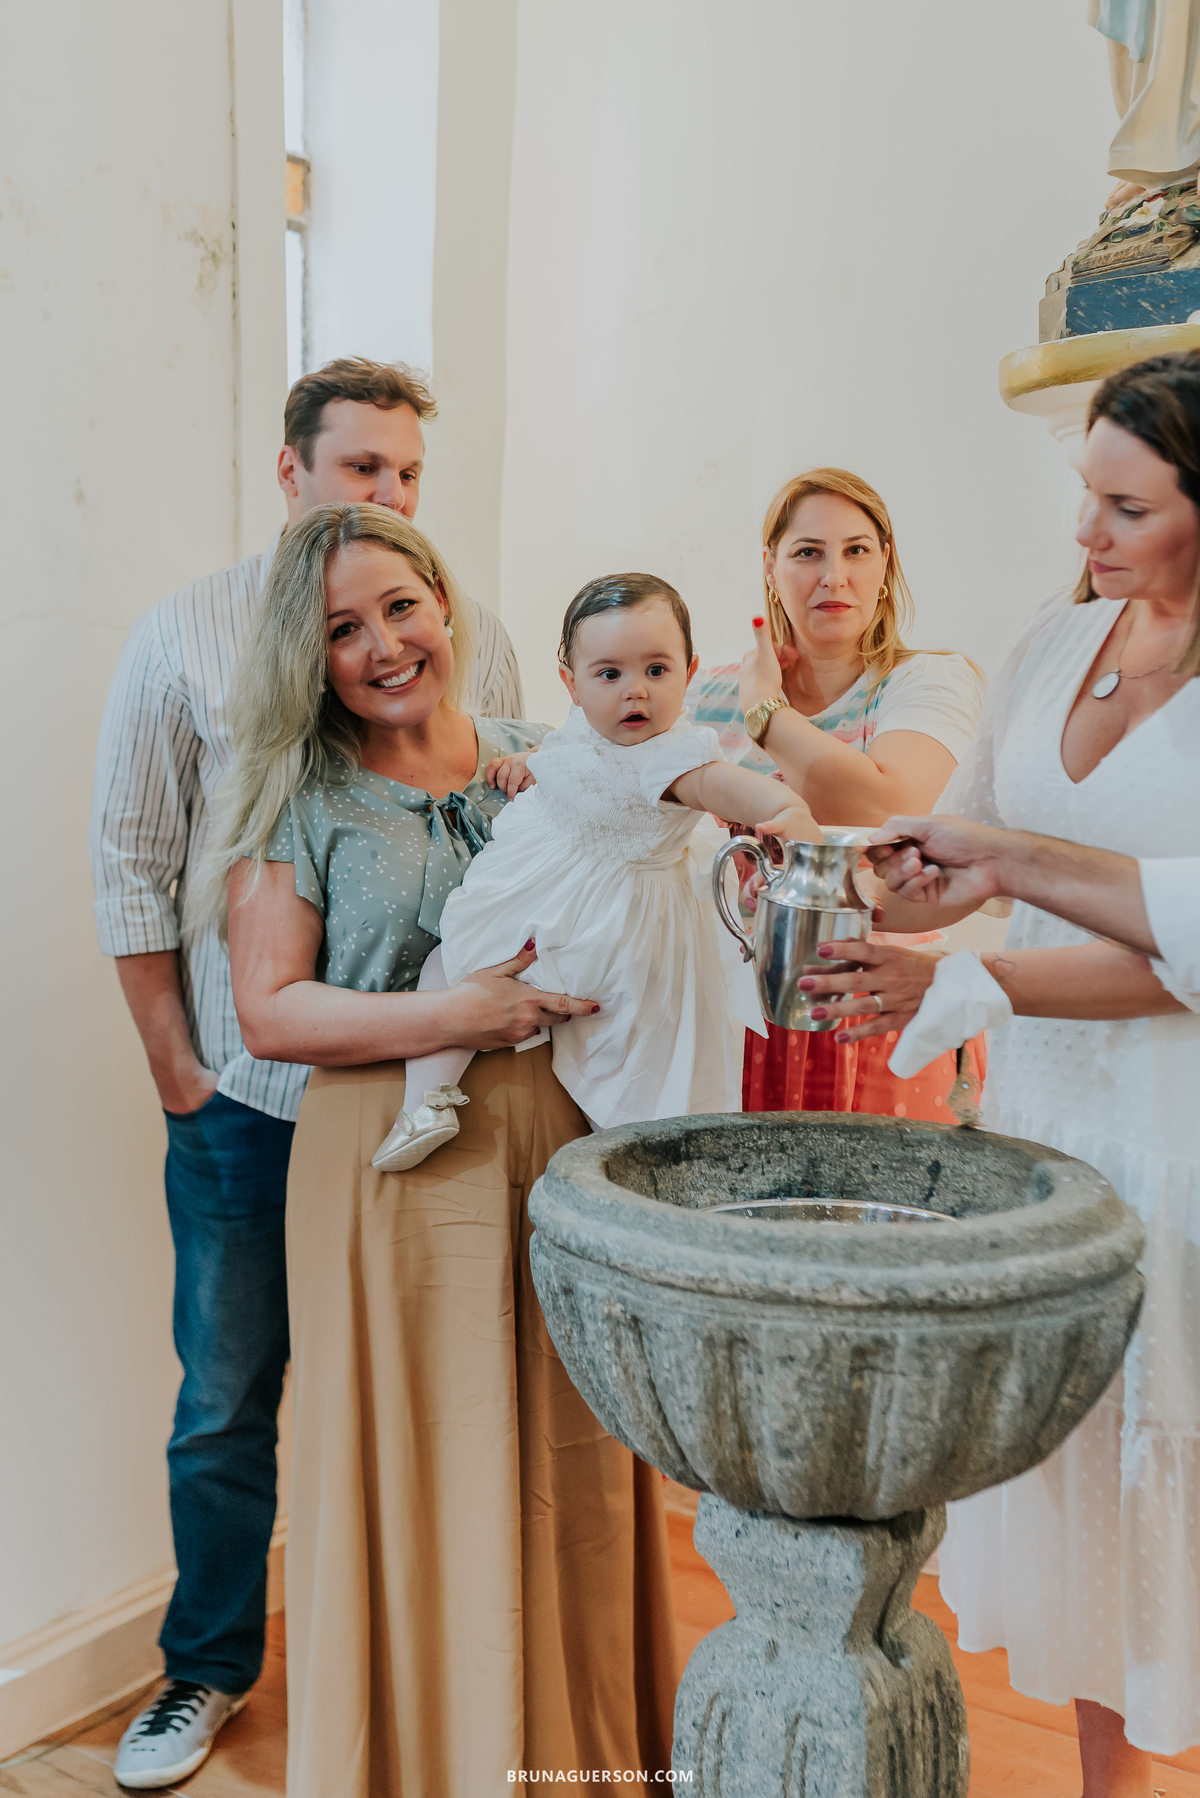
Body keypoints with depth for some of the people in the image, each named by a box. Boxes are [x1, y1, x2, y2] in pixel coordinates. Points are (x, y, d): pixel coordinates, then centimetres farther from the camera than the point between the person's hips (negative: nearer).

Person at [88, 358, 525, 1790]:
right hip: (248, 1095, 0)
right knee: (226, 1400, 11)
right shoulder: (185, 636, 1)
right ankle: (209, 1666, 35)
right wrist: (178, 1073, 0)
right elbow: (130, 863, 2)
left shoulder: (470, 639, 4)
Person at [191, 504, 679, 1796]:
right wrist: (452, 1019, -18)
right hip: (392, 1166, -3)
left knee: (568, 1462, 10)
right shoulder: (304, 796, 0)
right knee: (413, 1475, 5)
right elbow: (268, 1012, -7)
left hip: (559, 1146, 3)